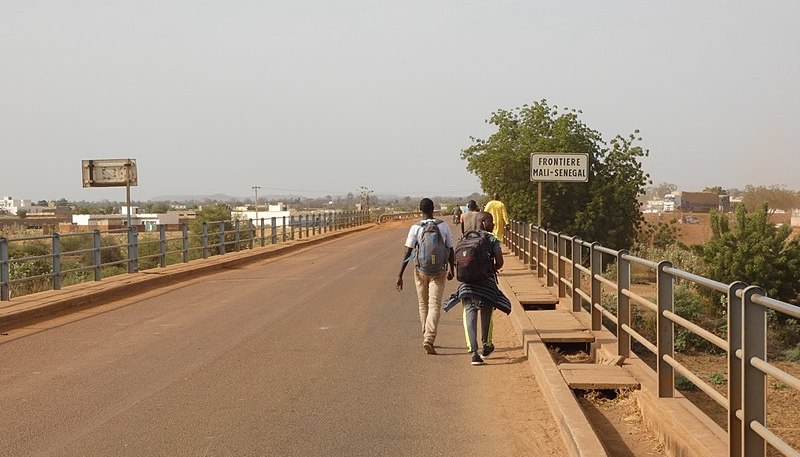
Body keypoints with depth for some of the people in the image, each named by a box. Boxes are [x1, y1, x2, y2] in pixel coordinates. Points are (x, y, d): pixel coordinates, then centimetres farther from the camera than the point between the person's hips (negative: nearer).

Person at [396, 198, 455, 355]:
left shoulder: (415, 228, -5)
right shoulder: (443, 226, -1)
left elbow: (407, 253, -10)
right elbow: (450, 250, 6)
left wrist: (400, 275, -7)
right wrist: (452, 269, 21)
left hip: (420, 271, 1)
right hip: (438, 271, 0)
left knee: (423, 305, 16)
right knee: (434, 305, -5)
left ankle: (427, 338, 27)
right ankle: (429, 340, -22)